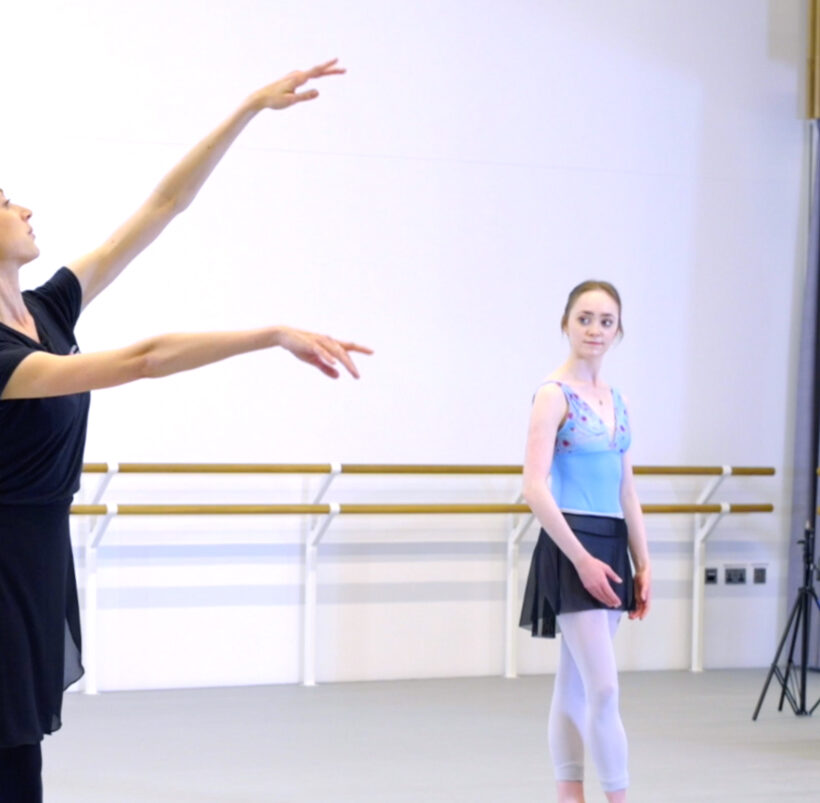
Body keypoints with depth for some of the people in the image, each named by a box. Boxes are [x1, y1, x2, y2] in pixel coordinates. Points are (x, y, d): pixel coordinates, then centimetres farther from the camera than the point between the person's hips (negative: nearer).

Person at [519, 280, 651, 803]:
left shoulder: (616, 401, 12)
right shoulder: (555, 395, -9)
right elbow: (535, 489, -16)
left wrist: (642, 563, 10)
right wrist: (581, 559, -19)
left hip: (610, 548, 7)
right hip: (571, 549, -7)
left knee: (577, 688, 11)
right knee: (604, 688, -11)